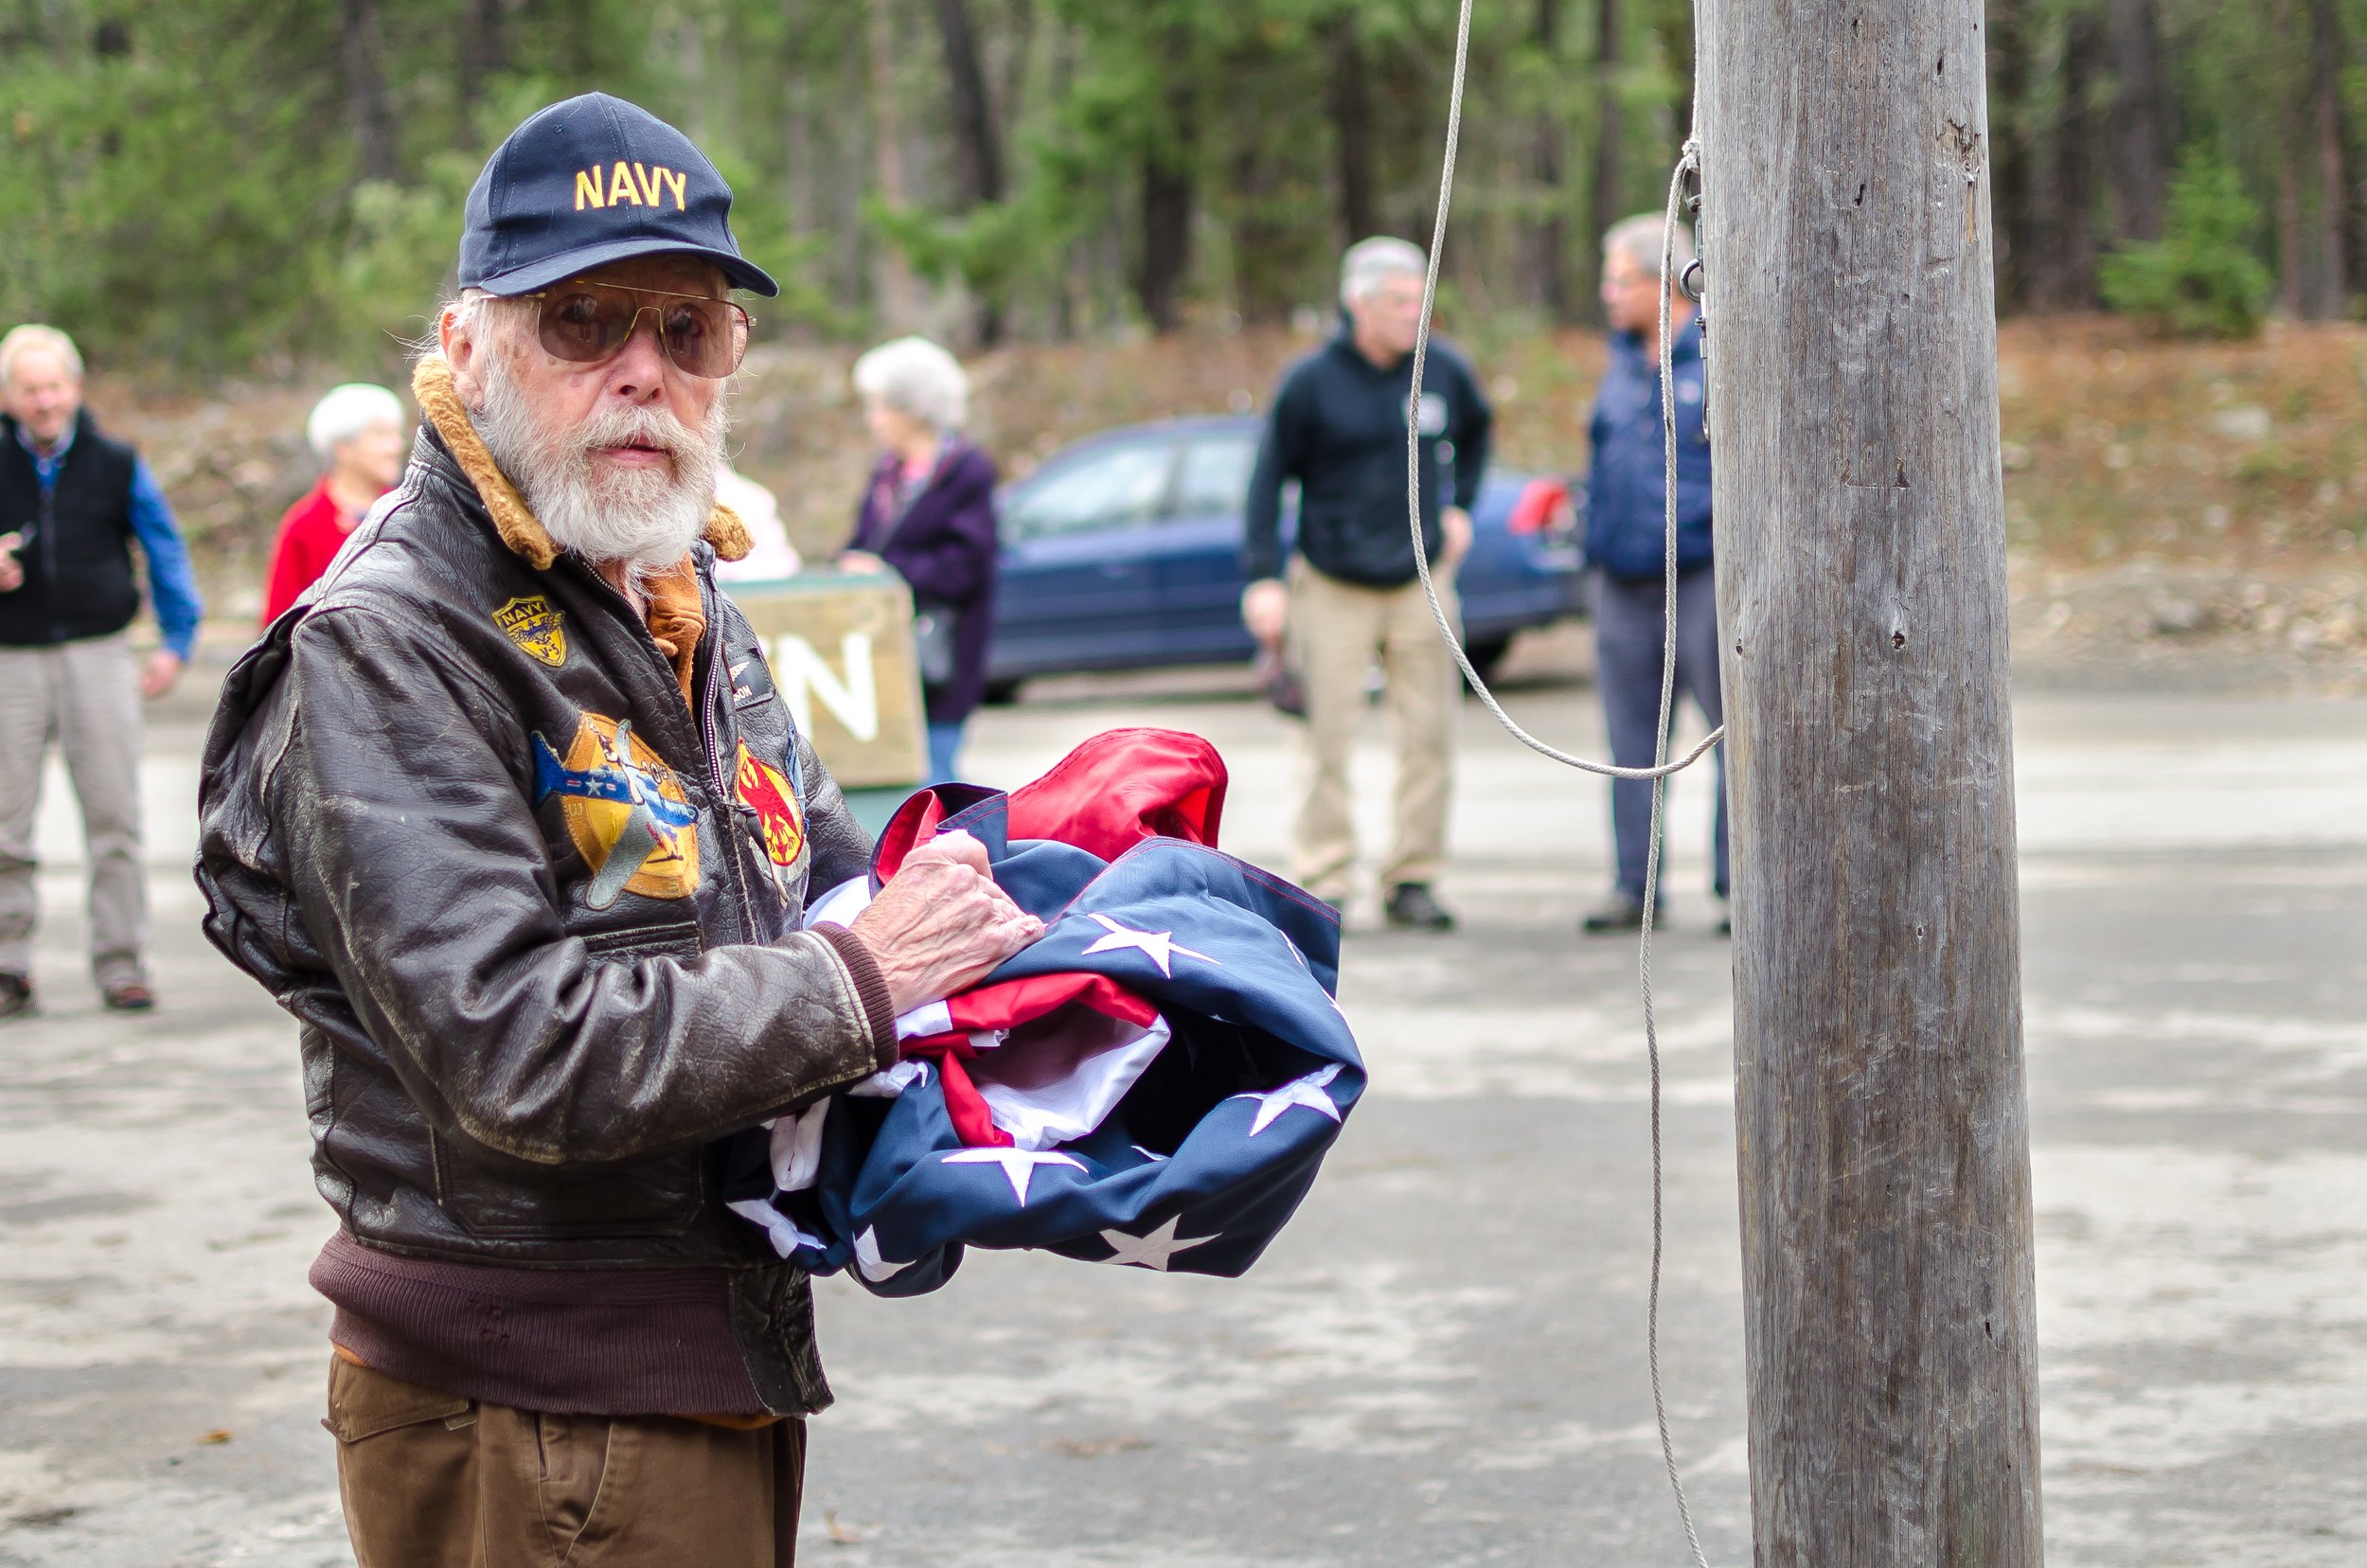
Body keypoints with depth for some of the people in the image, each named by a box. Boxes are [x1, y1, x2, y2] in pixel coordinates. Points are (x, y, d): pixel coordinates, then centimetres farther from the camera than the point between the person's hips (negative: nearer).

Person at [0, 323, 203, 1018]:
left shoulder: (117, 465, 5)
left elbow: (165, 551, 12)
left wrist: (177, 641, 3)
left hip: (99, 655, 0)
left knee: (114, 817, -2)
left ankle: (121, 961, 4)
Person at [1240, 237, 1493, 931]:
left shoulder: (1443, 369, 1)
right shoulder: (1311, 381, -7)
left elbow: (1475, 431, 23)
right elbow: (1270, 478, -3)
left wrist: (1460, 506, 12)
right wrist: (1263, 579, -9)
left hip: (1421, 583, 3)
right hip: (1332, 587, -3)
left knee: (1430, 738, 0)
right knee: (1329, 739, -2)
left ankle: (1413, 879, 9)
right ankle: (1322, 883, 5)